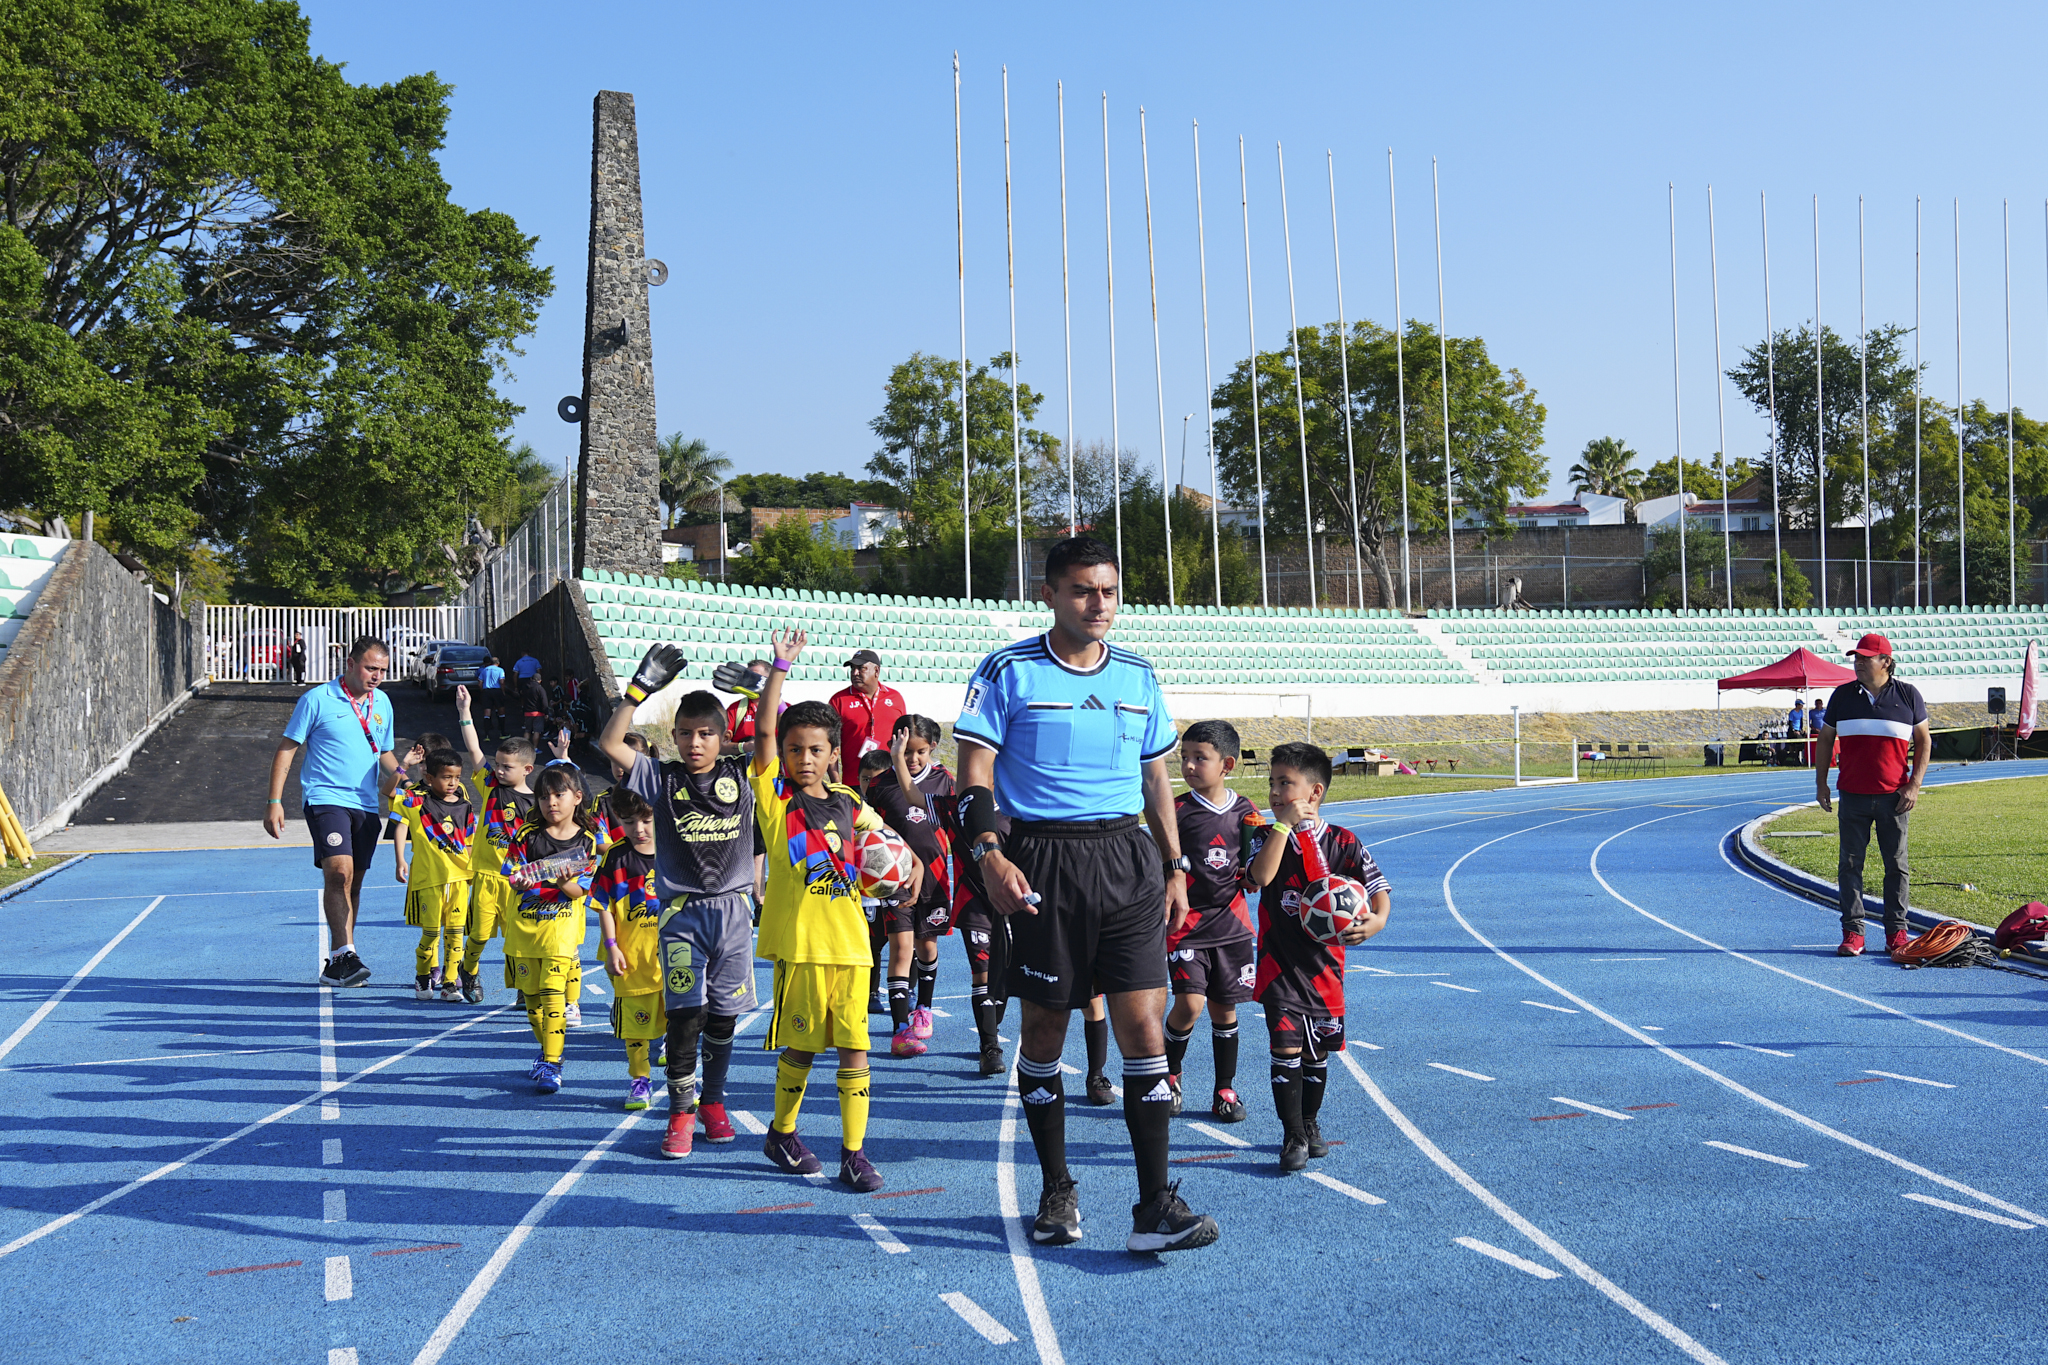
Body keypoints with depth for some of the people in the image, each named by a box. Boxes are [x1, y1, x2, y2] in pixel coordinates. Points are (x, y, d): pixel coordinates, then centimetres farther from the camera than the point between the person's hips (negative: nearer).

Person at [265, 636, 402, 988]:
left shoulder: (382, 703, 13)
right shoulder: (317, 700, -3)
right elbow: (286, 749, 0)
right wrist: (274, 802, -5)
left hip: (367, 806, 6)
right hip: (326, 798, -6)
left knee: (352, 883, 8)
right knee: (339, 872, -23)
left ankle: (337, 966, 16)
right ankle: (345, 953, -26)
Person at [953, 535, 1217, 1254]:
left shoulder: (1138, 676, 12)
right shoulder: (1008, 671, -1)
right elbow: (975, 772, -4)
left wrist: (1175, 870, 16)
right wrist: (989, 855, -17)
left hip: (1129, 859, 3)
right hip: (1044, 862, -3)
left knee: (1144, 1025, -6)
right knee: (1044, 1031, 6)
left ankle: (1155, 1207, -2)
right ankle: (1057, 1192, 23)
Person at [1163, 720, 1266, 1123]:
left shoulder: (1246, 812, 3)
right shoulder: (1177, 810, -5)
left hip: (1231, 924, 3)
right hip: (1187, 923, -2)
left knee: (1224, 1008, 9)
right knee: (1189, 1003, -13)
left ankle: (1224, 1089, 23)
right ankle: (1169, 1074, 12)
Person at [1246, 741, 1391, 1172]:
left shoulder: (1342, 842, -3)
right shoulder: (1267, 836, -3)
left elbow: (1378, 888, -5)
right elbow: (1261, 876, -23)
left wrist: (1377, 919, -26)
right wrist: (1285, 825, -22)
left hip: (1325, 963, 2)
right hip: (1280, 962, -2)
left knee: (1318, 1051, 14)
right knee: (1286, 1047, -11)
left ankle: (1310, 1124, 35)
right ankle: (1293, 1137, -2)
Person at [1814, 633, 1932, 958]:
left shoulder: (1908, 695, 2)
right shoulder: (1842, 696, 6)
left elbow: (1924, 741, 6)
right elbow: (1826, 740, 13)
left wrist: (1914, 785, -3)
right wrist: (1821, 784, 7)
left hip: (1894, 797, -1)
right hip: (1853, 797, 1)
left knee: (1897, 865, 4)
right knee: (1850, 864, 0)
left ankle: (1896, 931, 11)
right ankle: (1853, 931, 4)